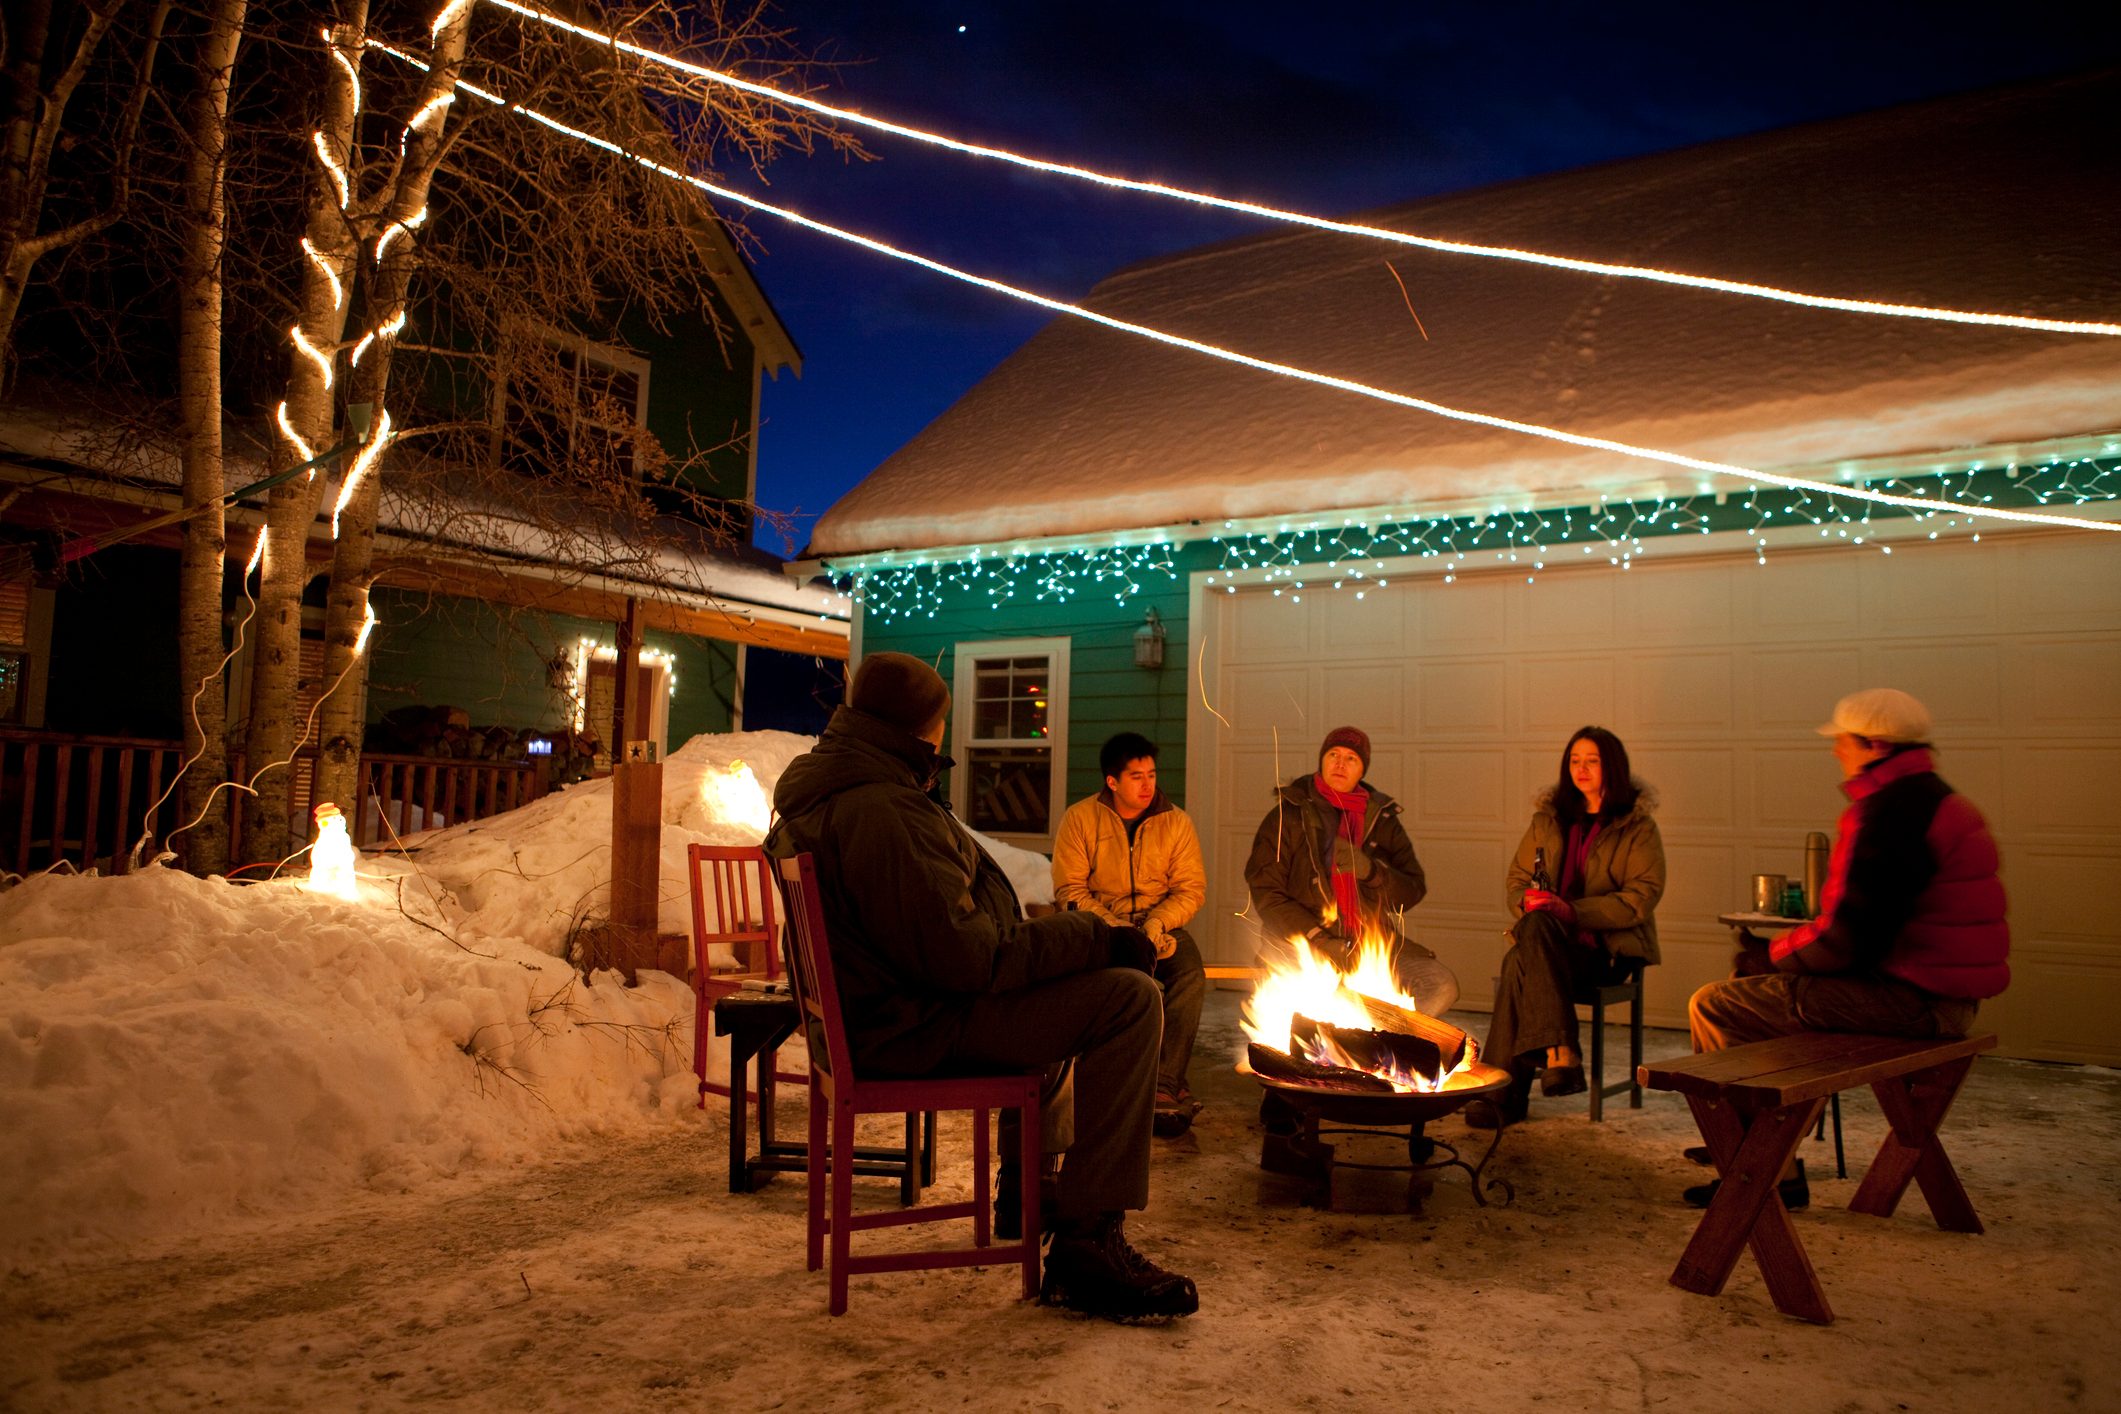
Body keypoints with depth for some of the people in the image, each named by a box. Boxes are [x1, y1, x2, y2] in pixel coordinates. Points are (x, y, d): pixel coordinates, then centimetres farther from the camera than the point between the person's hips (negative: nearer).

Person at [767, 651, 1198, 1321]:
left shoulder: (816, 792, 11)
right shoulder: (885, 813, -25)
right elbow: (966, 957, -29)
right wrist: (1097, 936, -20)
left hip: (880, 1006, 12)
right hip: (922, 1024, -12)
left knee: (1063, 989, 32)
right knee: (1129, 998, -20)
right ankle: (1087, 1243, -16)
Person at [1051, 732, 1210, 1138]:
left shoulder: (1176, 822, 6)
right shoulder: (1080, 818, 0)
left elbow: (1191, 888, 2)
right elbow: (1069, 889, -5)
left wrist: (1158, 922, -17)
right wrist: (1114, 927, -18)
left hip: (1160, 925, 2)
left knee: (1191, 974, -30)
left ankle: (1162, 1085, -26)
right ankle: (1172, 1086, -25)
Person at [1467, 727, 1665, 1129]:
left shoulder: (1638, 825, 5)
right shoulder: (1549, 818, 18)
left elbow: (1643, 896, -6)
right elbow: (1516, 880, 18)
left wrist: (1575, 911, -18)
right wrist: (1528, 900, -7)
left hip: (1609, 946, -4)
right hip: (1552, 942, 4)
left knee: (1521, 964, -34)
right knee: (1529, 937, -35)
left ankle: (1506, 1093, -38)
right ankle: (1561, 1053, -42)